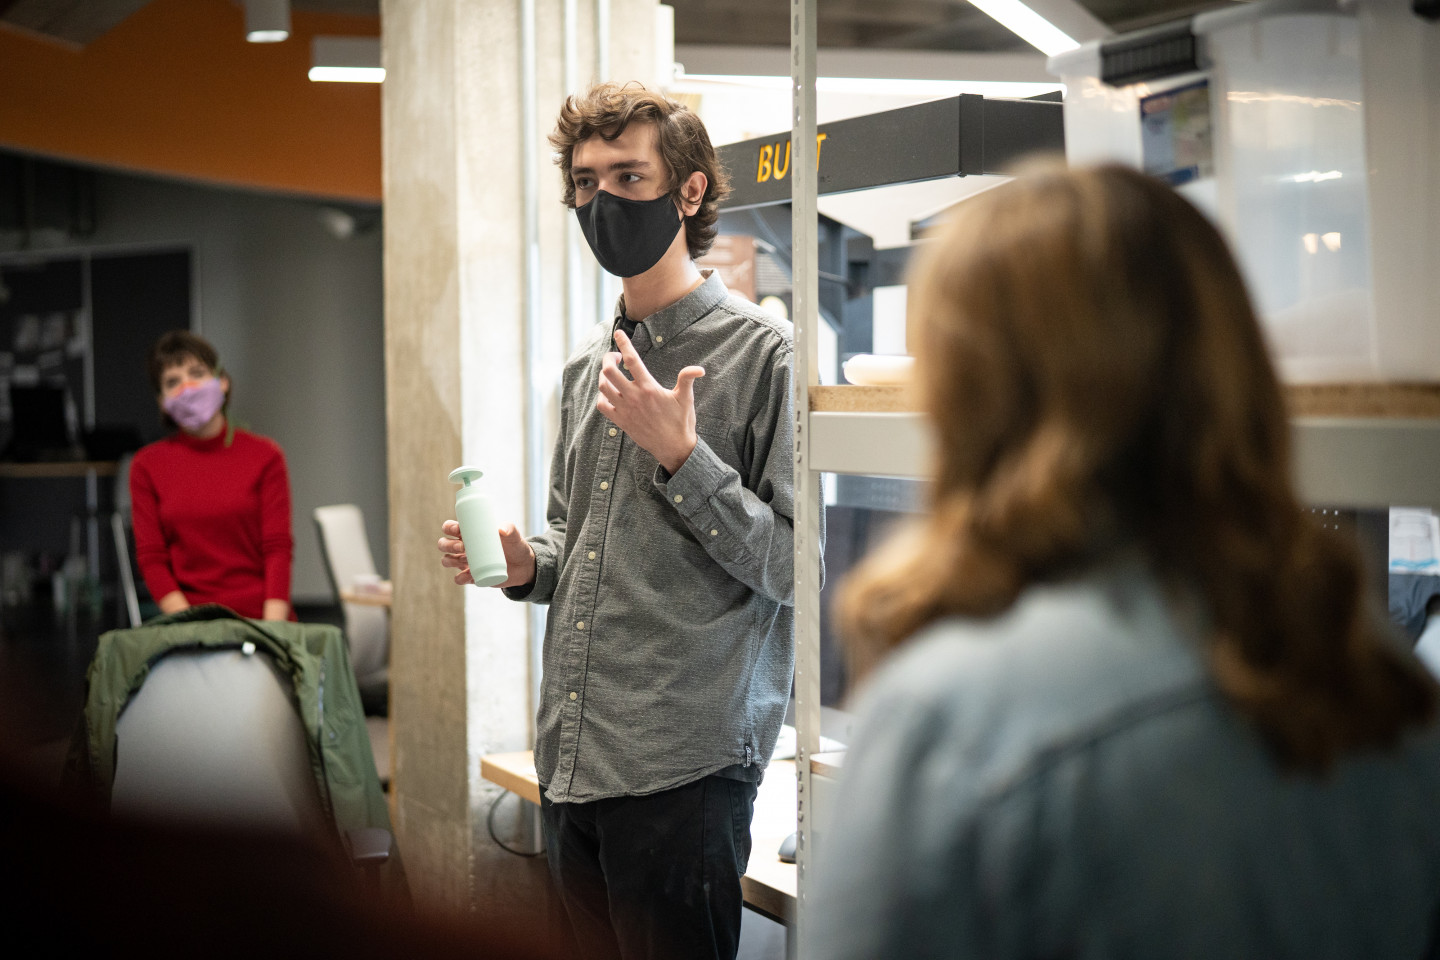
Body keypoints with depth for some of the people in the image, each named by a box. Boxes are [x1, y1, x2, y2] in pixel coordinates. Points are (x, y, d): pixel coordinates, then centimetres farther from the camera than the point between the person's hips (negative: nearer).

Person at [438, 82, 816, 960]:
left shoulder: (764, 354, -8)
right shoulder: (589, 366, 14)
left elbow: (795, 566, -12)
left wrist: (681, 455, -18)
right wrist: (526, 564, 4)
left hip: (685, 766, -7)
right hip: (571, 762, 7)